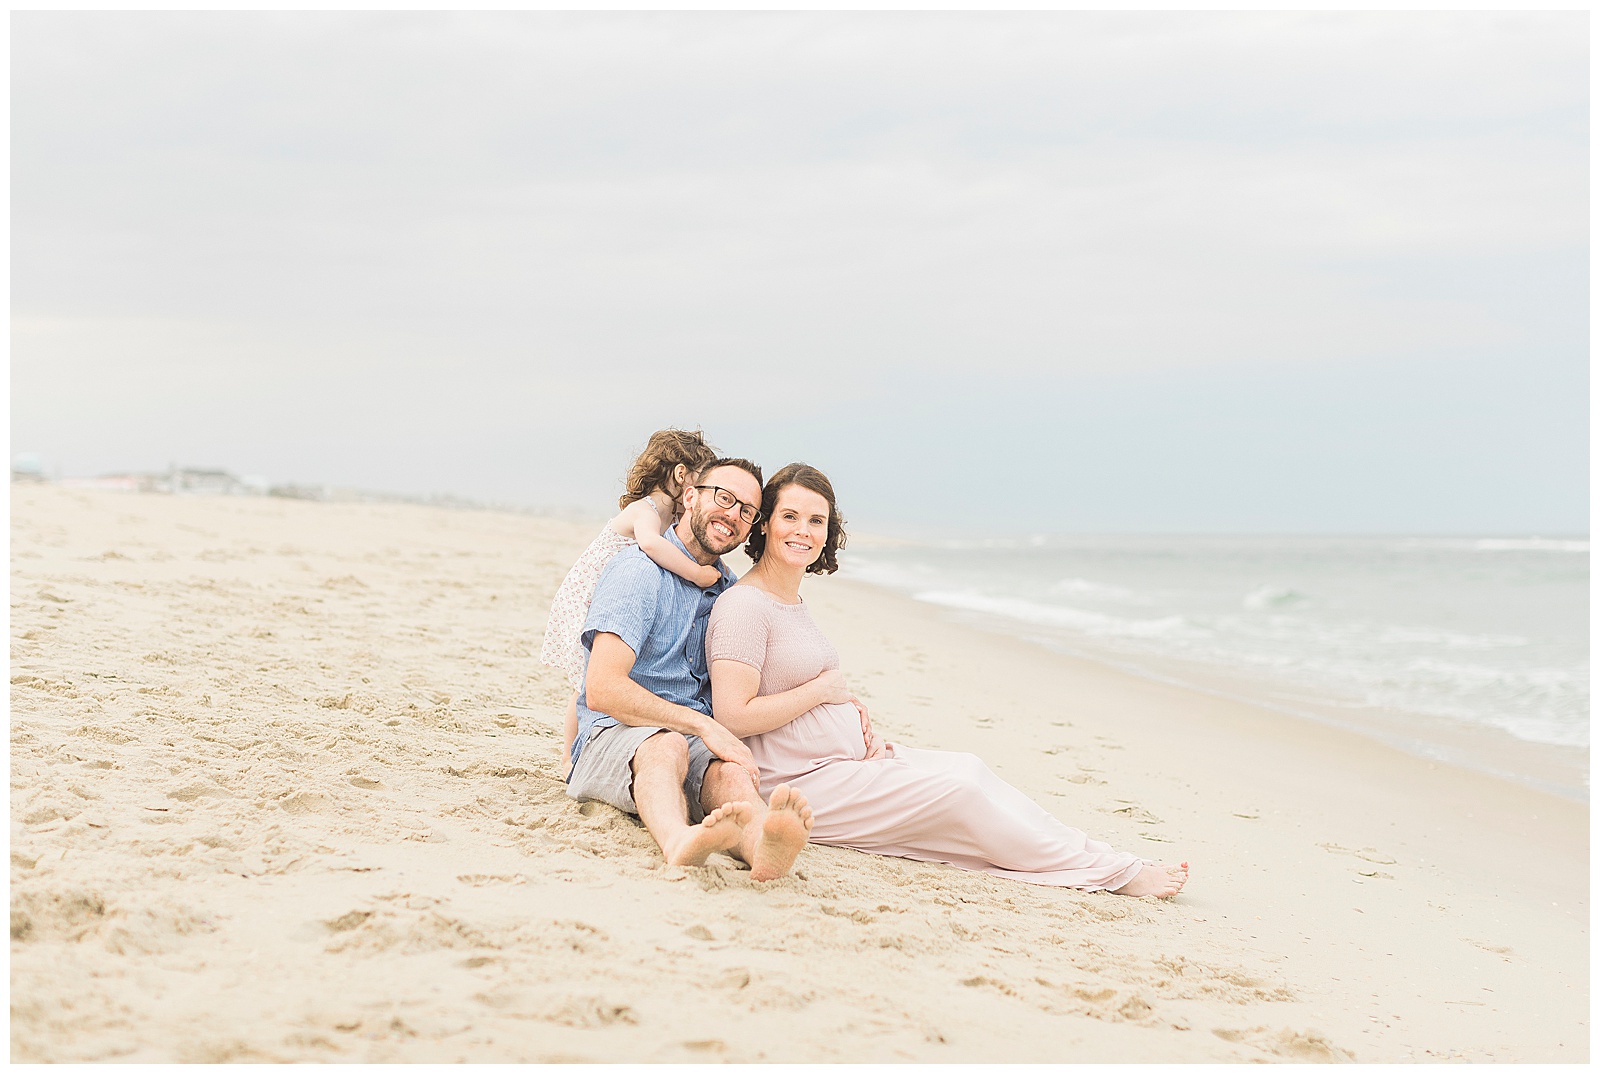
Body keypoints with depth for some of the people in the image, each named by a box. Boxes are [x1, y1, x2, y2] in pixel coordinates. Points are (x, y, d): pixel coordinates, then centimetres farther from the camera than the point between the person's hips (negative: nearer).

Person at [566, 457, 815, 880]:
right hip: (613, 735, -4)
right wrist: (703, 725, -19)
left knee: (730, 773, -33)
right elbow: (603, 690, -15)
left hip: (698, 743, 4)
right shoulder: (640, 570, -4)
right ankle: (679, 841, -74)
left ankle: (760, 844, -70)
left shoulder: (729, 590, 19)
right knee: (667, 746, -40)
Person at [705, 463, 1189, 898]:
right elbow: (733, 716, -24)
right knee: (962, 789, -12)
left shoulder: (791, 601, 15)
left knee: (968, 768, -3)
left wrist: (854, 713, 1)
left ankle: (1092, 856, -4)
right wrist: (823, 689, -14)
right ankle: (1110, 872, -4)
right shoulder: (745, 606, -16)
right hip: (801, 784, -9)